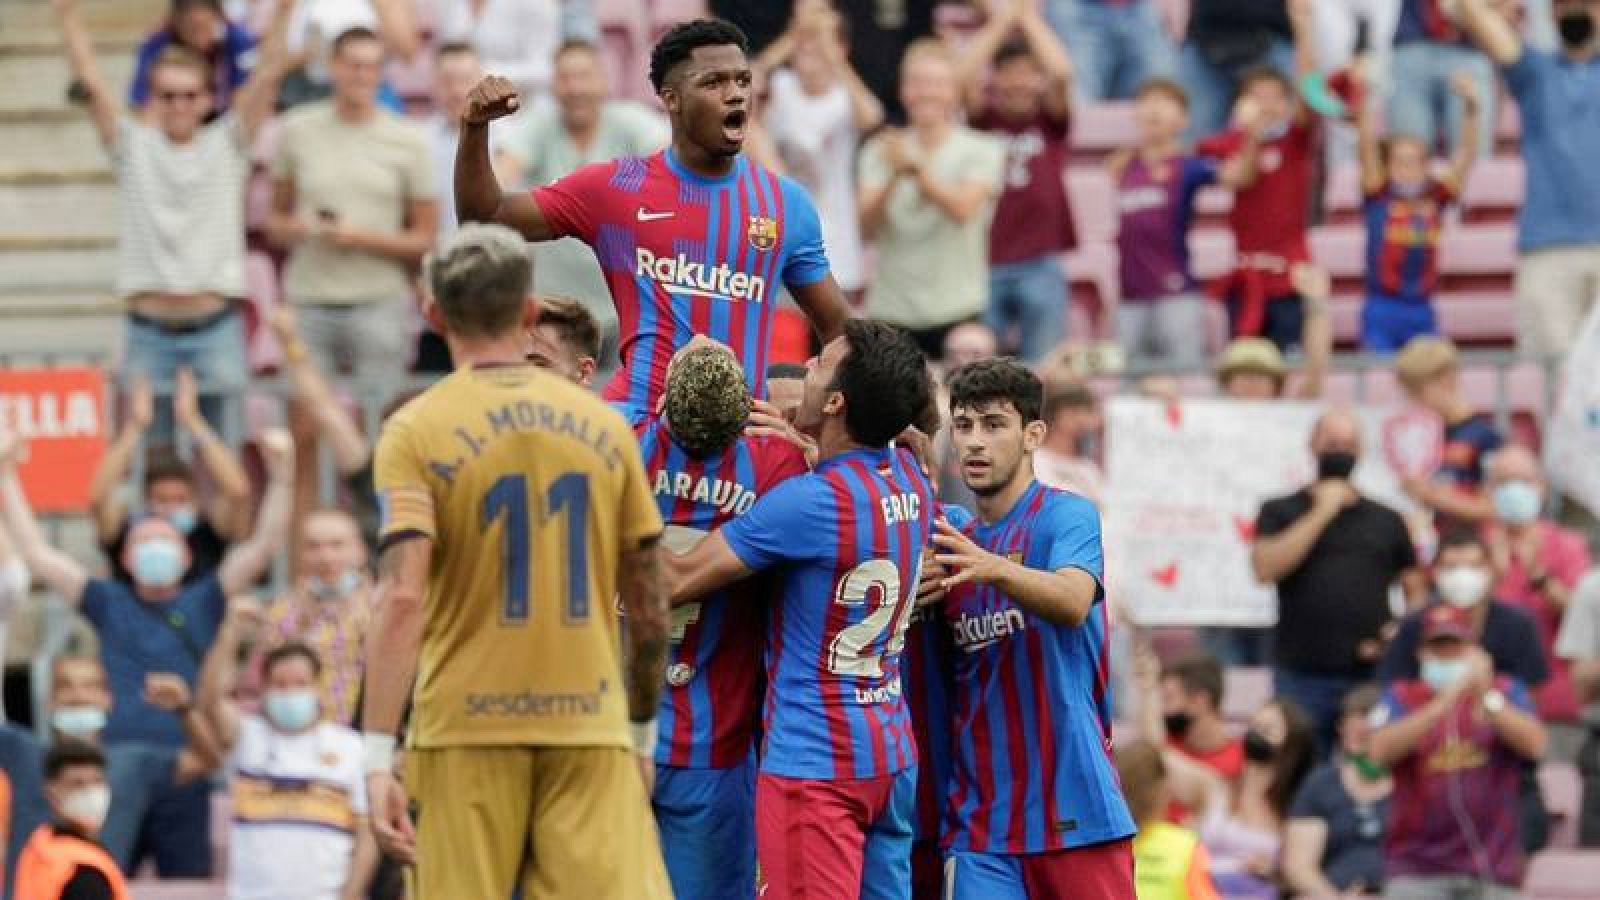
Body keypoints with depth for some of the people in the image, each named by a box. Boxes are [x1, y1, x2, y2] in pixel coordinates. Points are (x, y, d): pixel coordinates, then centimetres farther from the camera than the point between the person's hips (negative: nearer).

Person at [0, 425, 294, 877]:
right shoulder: (110, 603, 17)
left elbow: (263, 546, 9)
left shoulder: (203, 604, 16)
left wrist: (280, 475, -2)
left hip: (184, 762, 1)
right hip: (120, 753, 0)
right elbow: (37, 553, 15)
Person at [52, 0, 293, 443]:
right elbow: (91, 81, 0)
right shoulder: (134, 146, 7)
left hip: (216, 328, 0)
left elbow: (267, 77, -1)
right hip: (149, 334, 0)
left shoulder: (226, 145, 6)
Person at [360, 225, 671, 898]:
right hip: (591, 727, 2)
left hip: (467, 734, -2)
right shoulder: (604, 425, 8)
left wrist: (378, 756, -15)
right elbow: (649, 607, 12)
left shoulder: (417, 431, -2)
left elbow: (402, 597, -13)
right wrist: (643, 733, 25)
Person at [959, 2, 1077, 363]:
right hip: (985, 265, 0)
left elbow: (1061, 74, -12)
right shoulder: (985, 117, 6)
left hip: (1040, 268, 0)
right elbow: (965, 77, -10)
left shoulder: (1050, 120, 6)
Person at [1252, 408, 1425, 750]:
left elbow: (1417, 591, 17)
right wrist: (1321, 514, -8)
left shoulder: (1386, 521, 15)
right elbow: (1265, 568, -9)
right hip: (1302, 678, -2)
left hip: (1372, 675, 2)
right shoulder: (1280, 513, 9)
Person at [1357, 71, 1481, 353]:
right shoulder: (1378, 196, -1)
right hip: (1381, 310, -3)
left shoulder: (1436, 197, 5)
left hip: (1422, 312, 3)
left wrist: (1470, 108, -14)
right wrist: (1369, 98, -23)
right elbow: (1368, 145, -11)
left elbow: (1467, 155, -1)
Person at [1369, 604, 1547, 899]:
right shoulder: (1402, 697, 6)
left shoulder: (1506, 692, 8)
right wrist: (1443, 703, -23)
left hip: (1491, 869, 1)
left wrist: (1487, 699, -25)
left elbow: (1534, 744, -11)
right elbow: (1381, 750, -14)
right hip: (1418, 867, -1)